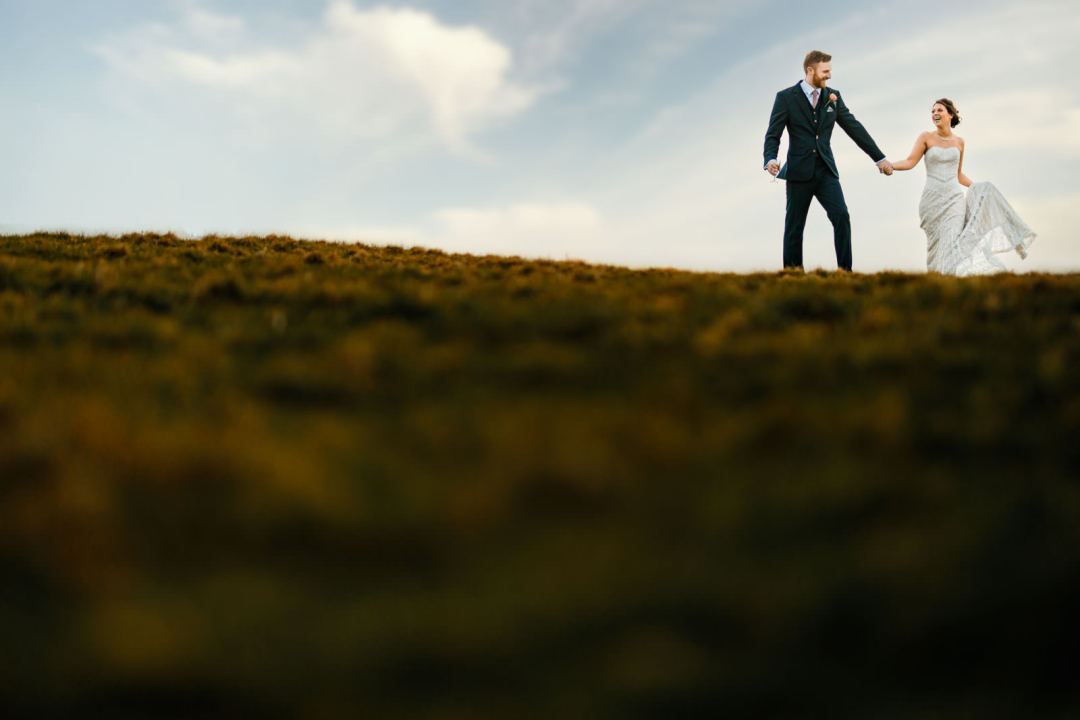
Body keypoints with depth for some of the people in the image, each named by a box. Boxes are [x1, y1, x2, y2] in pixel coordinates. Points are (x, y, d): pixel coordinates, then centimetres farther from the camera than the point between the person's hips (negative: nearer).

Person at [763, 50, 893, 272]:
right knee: (794, 227, 3)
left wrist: (879, 158, 14)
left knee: (841, 216, -15)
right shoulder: (786, 97, -1)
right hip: (799, 172, -2)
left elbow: (854, 128, 13)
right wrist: (770, 159, -25)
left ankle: (845, 270, -11)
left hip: (826, 171, 3)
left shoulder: (833, 96, 10)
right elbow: (773, 135, -5)